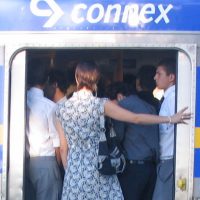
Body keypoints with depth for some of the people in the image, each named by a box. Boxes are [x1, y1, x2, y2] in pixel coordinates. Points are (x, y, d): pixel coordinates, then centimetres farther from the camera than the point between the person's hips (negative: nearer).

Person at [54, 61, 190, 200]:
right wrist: (170, 119, 1)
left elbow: (63, 148, 4)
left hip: (75, 171, 2)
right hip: (99, 169, -2)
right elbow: (136, 118, -6)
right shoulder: (101, 104, -7)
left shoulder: (62, 109, 0)